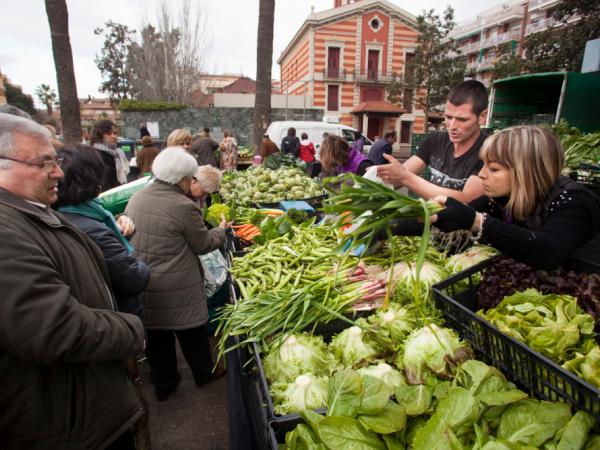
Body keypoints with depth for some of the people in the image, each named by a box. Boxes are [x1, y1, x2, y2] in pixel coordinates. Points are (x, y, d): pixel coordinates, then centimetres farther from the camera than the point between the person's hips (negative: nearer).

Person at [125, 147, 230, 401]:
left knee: (156, 336, 20)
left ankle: (162, 385, 37)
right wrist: (221, 230, 7)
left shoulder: (136, 198, 0)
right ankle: (204, 373, 39)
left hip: (142, 287, 6)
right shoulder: (184, 207, -22)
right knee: (192, 334, 17)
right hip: (177, 291, -6)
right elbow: (203, 245, -10)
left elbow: (129, 237, 13)